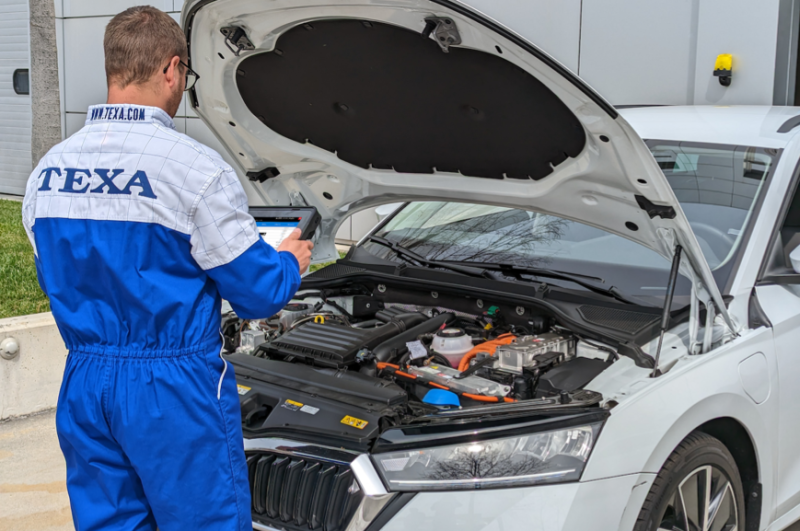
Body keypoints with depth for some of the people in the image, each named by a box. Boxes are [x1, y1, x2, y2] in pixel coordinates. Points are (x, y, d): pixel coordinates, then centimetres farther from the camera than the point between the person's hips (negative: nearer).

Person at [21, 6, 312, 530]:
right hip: (176, 389, -6)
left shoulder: (46, 171, 4)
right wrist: (291, 262, 12)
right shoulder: (194, 167, -16)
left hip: (84, 384, 7)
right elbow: (260, 294, -10)